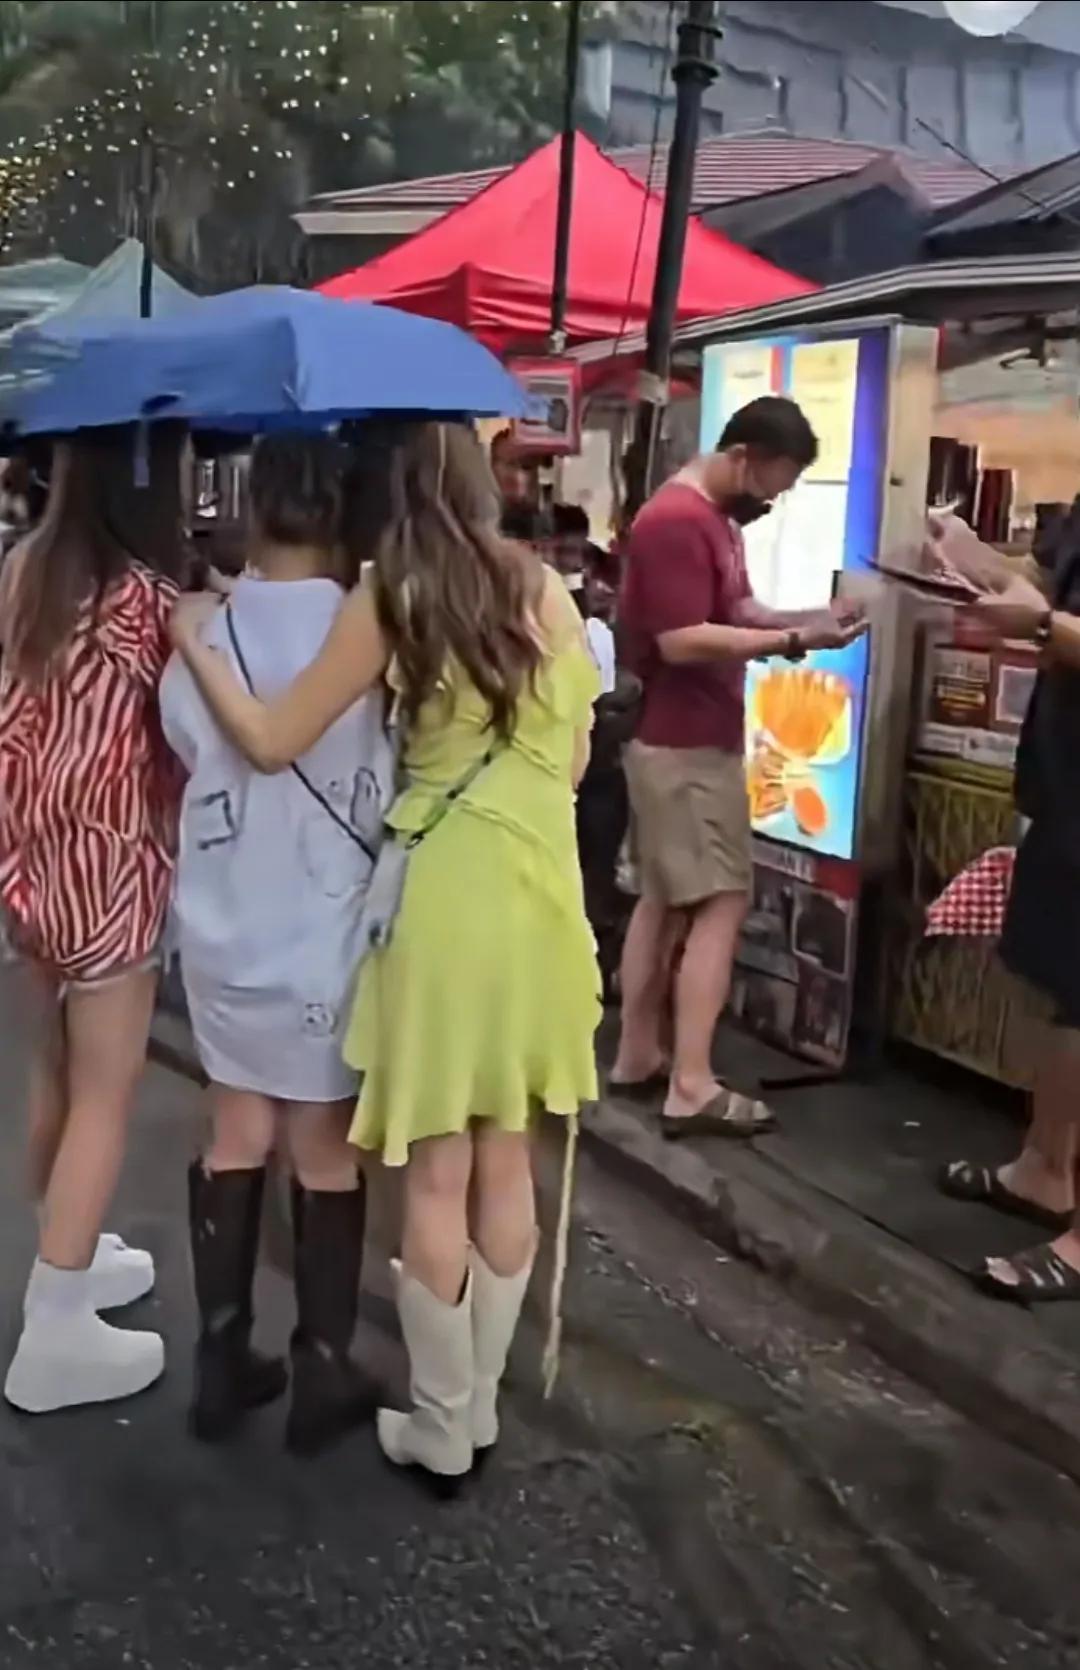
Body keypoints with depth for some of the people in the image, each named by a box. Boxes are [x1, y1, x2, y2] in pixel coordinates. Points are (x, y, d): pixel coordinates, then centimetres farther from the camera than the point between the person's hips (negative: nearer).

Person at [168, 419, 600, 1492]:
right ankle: (479, 1405, 28)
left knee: (436, 1171, 6)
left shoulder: (390, 598, -9)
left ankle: (440, 1430, 19)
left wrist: (192, 641, 4)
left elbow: (272, 742, -8)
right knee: (504, 1157, 14)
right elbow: (574, 756, 10)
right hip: (538, 891, 5)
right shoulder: (544, 588, 4)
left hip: (445, 894, -4)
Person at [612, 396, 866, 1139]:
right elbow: (683, 641, -24)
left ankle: (638, 1057, 20)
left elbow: (734, 610, 20)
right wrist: (794, 641, -23)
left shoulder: (716, 517, 14)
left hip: (686, 739, 10)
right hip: (687, 744, -10)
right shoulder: (676, 521, -19)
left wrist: (807, 616, 3)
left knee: (665, 899, 12)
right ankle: (692, 1088, -7)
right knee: (721, 905, -9)